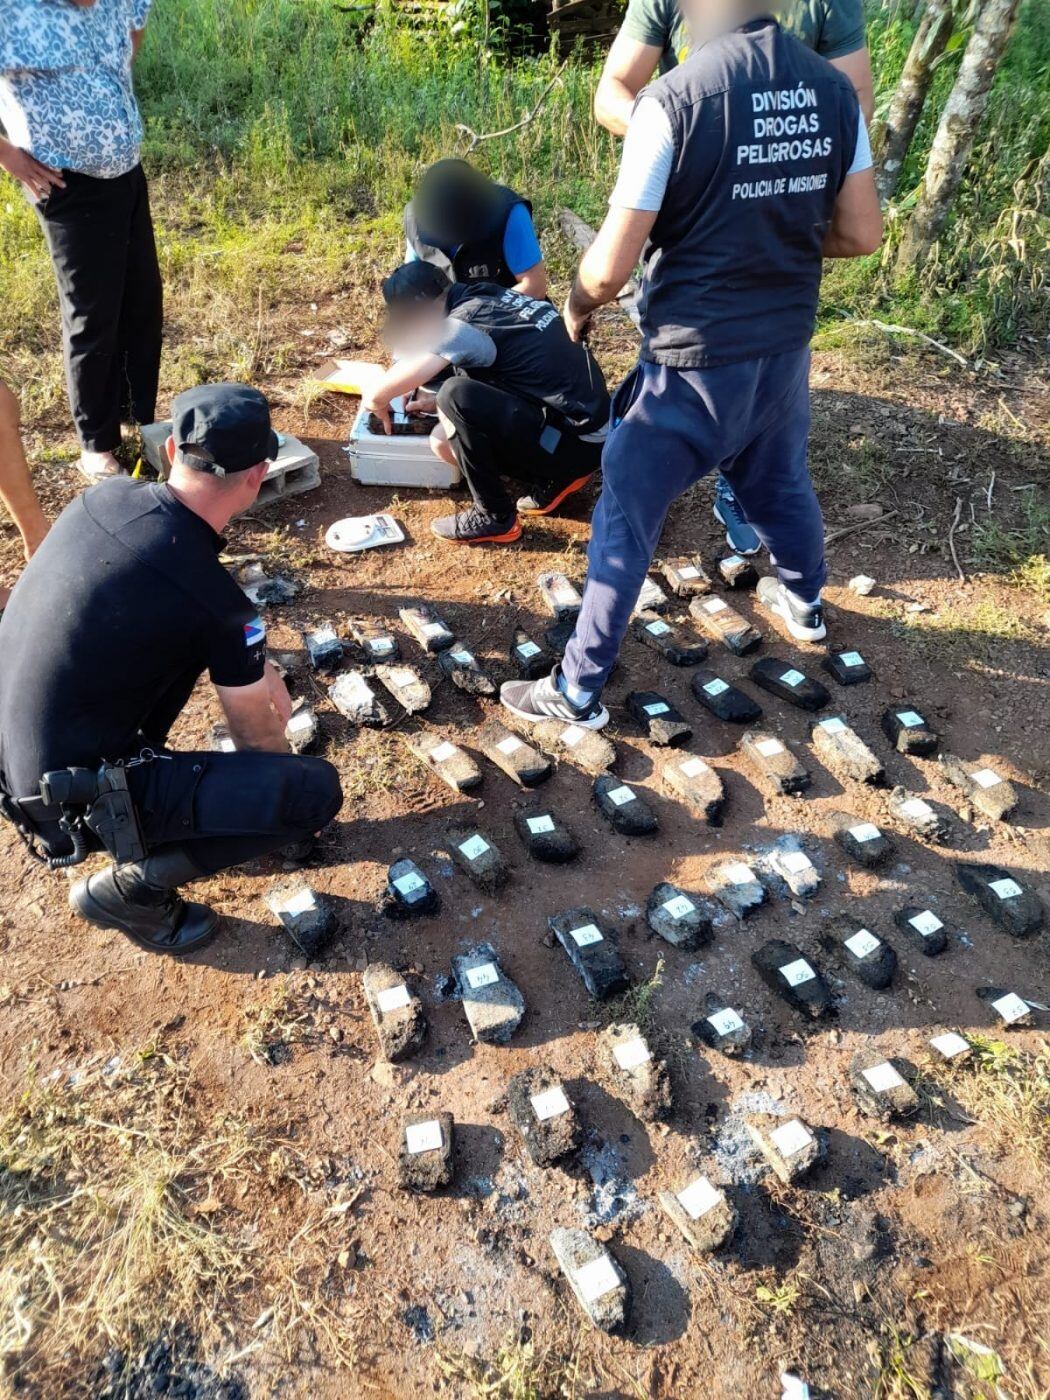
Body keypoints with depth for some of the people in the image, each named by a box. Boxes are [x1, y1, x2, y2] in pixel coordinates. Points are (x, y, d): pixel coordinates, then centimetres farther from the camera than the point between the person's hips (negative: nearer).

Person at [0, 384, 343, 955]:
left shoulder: (106, 494, -4)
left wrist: (257, 668, 17)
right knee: (315, 790, -13)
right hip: (75, 801, -8)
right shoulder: (214, 602, -23)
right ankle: (130, 889, 1)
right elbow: (259, 738, -6)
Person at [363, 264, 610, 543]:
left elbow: (376, 395, -14)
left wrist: (380, 405, 10)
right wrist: (440, 402, 22)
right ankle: (556, 478, 14)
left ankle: (497, 518, -4)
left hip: (577, 444, -9)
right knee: (443, 441, 8)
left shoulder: (464, 325, -16)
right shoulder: (491, 297, 9)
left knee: (457, 396, -19)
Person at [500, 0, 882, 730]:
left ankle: (579, 691, 13)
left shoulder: (672, 99, -18)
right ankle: (804, 602, 53)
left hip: (695, 356, -6)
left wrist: (577, 306, 5)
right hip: (786, 343, 6)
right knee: (781, 480, 28)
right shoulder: (833, 89, 0)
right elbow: (863, 234, 5)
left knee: (628, 514, 5)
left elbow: (611, 267, -17)